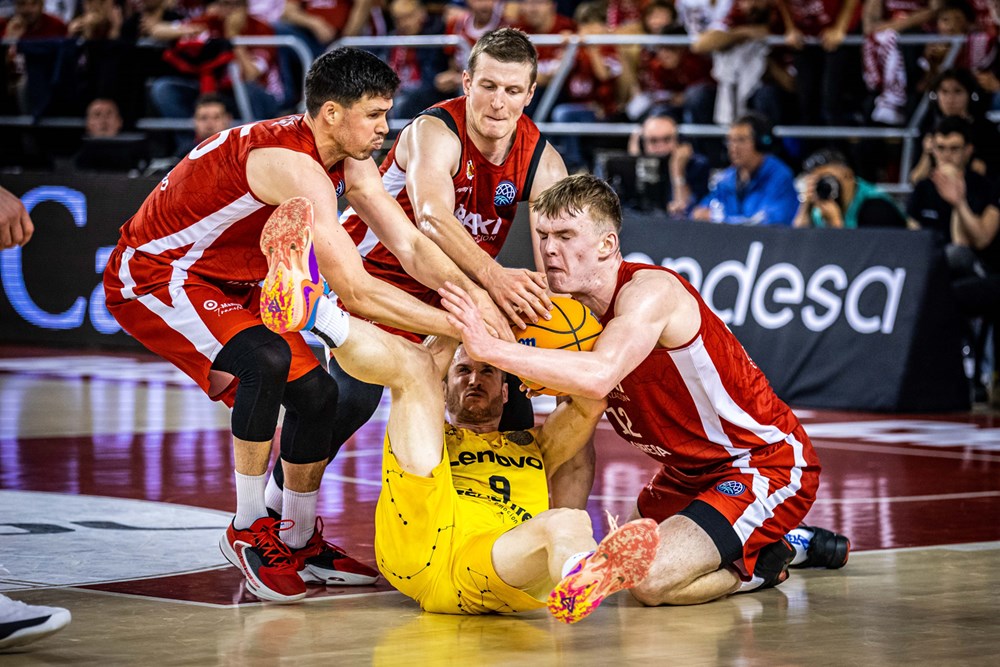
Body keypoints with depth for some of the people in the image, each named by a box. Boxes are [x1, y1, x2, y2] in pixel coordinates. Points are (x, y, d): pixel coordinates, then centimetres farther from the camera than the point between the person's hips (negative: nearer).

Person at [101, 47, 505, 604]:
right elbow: (356, 292, -36)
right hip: (151, 276, -10)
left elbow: (411, 245, -3)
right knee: (266, 361, -31)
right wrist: (459, 327, -34)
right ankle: (249, 531, -16)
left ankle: (300, 544, 23)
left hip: (224, 282, 10)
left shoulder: (349, 163, -2)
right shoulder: (294, 165, -32)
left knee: (315, 391, 6)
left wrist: (480, 300, -19)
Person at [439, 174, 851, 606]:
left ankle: (763, 563, 4)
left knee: (651, 581, -24)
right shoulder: (576, 308, 0)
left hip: (769, 462, -10)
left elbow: (598, 377, -46)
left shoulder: (650, 291, -26)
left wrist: (490, 348, -49)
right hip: (693, 470, 10)